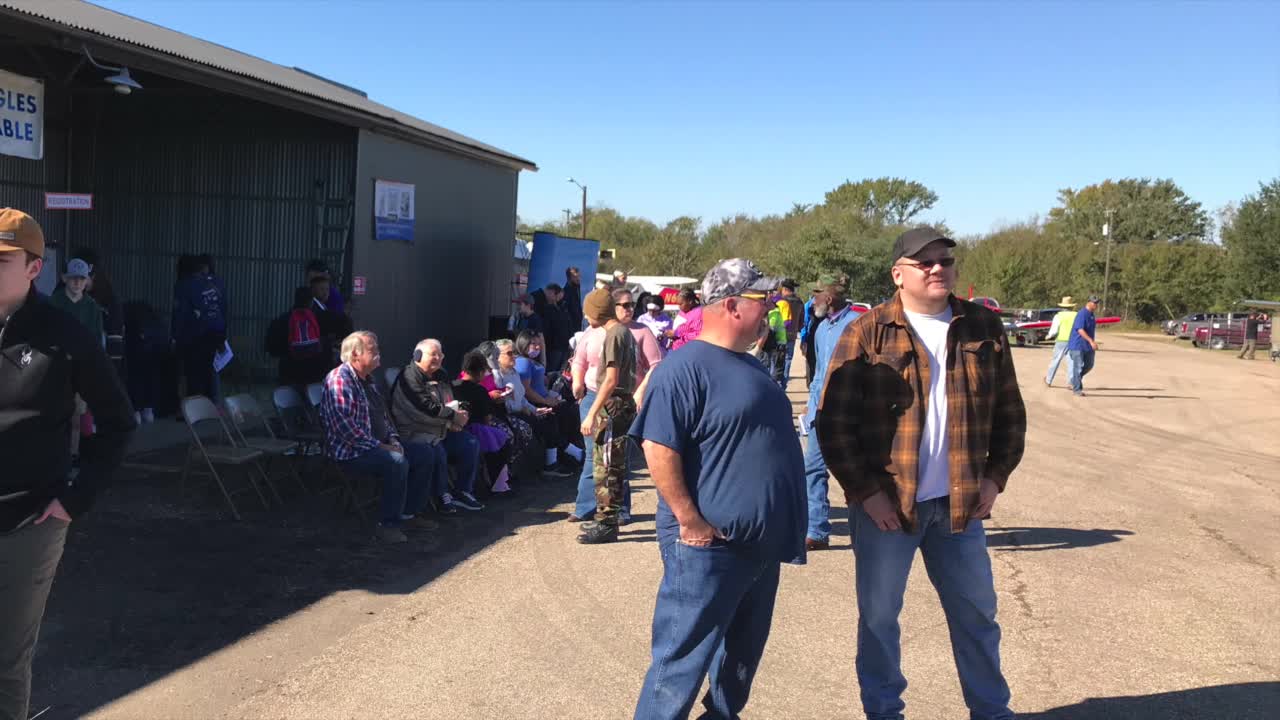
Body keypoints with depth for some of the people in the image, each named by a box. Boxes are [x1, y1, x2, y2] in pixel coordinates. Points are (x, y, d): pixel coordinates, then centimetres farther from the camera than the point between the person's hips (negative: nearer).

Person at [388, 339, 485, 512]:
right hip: (414, 433, -9)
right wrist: (454, 417, -15)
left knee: (471, 443, -2)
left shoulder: (441, 376, 16)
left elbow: (451, 402, 23)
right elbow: (426, 408, -23)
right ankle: (442, 496, -17)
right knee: (437, 450, -35)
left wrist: (456, 416, -2)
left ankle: (463, 492, 2)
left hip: (442, 430, 9)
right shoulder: (409, 377, -13)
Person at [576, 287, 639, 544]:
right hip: (623, 404, 10)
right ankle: (605, 520, 25)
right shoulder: (625, 332, 16)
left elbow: (611, 380, -20)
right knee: (607, 465, 16)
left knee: (607, 467, -6)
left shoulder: (614, 334, -13)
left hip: (613, 407, -10)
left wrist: (592, 413, -21)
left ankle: (607, 525, -1)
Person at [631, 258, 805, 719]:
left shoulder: (749, 365, 13)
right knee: (682, 661, 0)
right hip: (711, 546, -9)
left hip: (760, 543, 9)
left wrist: (784, 525, 20)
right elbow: (658, 449, -23)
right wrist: (691, 522, -23)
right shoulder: (685, 367, -17)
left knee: (744, 651, 22)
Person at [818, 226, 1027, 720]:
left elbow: (1010, 413, 11)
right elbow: (833, 423, -9)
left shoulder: (984, 328, 4)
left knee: (976, 612, 15)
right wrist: (865, 492, -13)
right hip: (885, 503, -3)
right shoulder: (866, 334, -8)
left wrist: (995, 477, 2)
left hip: (959, 502, 3)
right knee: (879, 615, 10)